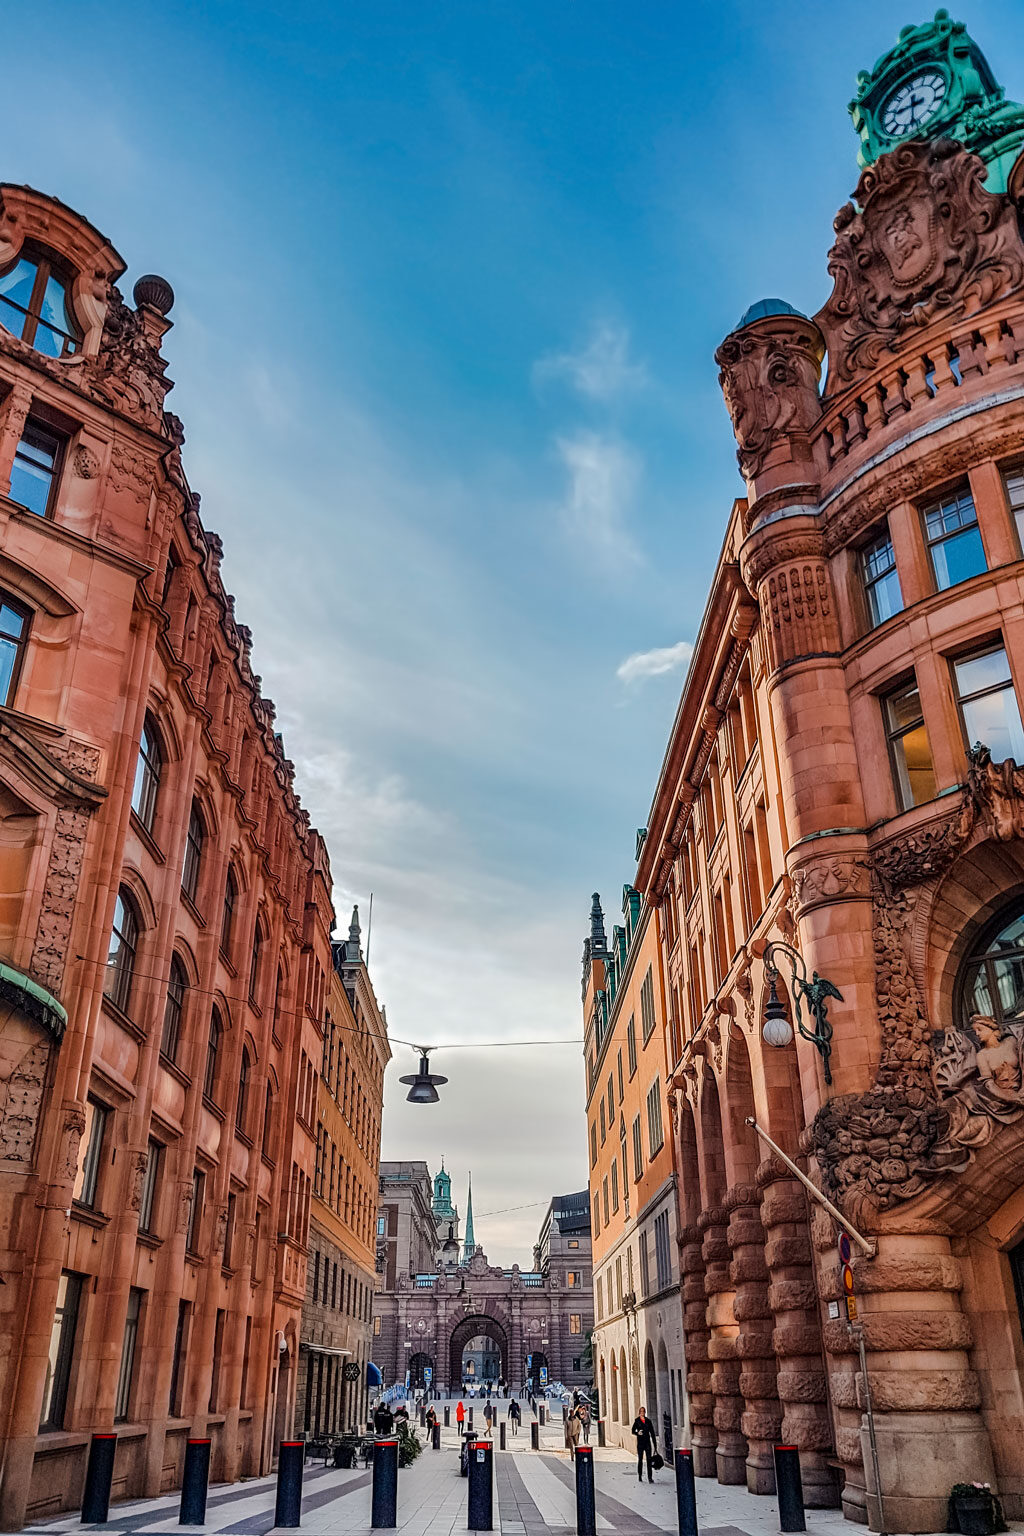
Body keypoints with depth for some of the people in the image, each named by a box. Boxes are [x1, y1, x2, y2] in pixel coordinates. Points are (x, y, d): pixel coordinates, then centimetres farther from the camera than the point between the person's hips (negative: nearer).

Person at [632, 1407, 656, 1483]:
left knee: (649, 1459, -6)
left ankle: (650, 1477, -6)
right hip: (640, 1442, -2)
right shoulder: (637, 1421, 1)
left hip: (647, 1441, 2)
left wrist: (654, 1443, 7)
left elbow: (652, 1432, 11)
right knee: (640, 1459, 6)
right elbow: (632, 1431, 2)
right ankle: (640, 1476, 20)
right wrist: (637, 1433, -18)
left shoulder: (648, 1421, 8)